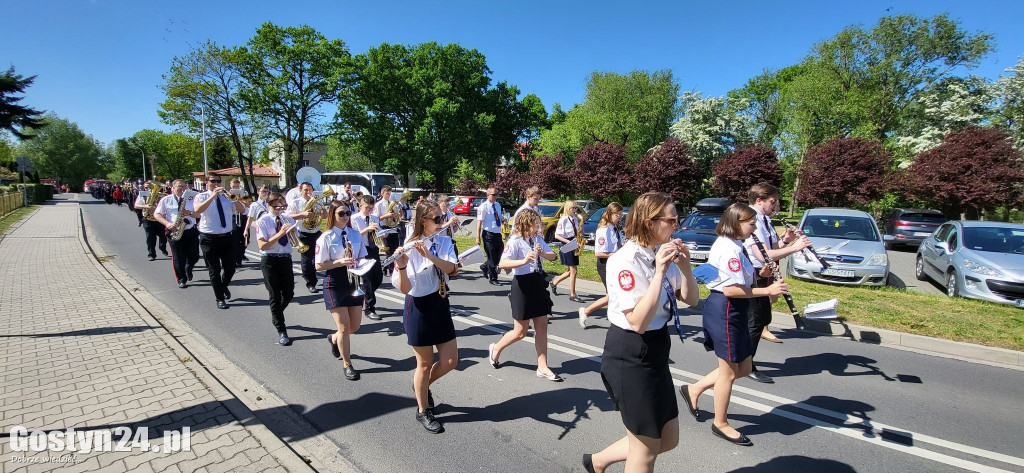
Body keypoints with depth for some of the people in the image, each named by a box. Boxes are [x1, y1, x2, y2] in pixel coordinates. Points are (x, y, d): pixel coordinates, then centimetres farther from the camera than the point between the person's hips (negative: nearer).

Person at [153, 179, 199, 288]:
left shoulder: (190, 199, 9)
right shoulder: (166, 200, 5)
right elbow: (157, 214, 5)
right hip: (174, 232, -1)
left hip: (191, 231, 2)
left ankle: (188, 269, 37)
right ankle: (181, 280, 12)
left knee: (194, 256, 4)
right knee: (178, 258, -2)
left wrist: (189, 213, -18)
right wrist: (167, 224, -11)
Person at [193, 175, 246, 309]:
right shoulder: (201, 196, 0)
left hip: (226, 237, 3)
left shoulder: (226, 197, 9)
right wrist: (213, 195, -24)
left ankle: (224, 286, 36)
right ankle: (220, 299, 14)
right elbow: (198, 210, -21)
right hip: (209, 238, -3)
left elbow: (241, 209, 0)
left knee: (230, 268, 5)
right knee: (214, 270, 3)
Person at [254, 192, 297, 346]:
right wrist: (280, 234, -23)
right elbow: (262, 245, -15)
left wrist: (292, 231, -14)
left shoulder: (287, 219, 6)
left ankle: (276, 316, 40)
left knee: (289, 294, 9)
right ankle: (281, 331, 8)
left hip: (286, 259, 4)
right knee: (275, 296, 0)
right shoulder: (263, 221, -6)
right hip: (269, 260, -4)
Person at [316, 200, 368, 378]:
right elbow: (319, 265, -9)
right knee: (344, 328, -1)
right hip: (335, 283, -5)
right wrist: (340, 262, -22)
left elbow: (362, 258, 12)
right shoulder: (326, 238, -9)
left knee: (355, 326, 12)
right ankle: (347, 365, 19)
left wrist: (359, 263, -10)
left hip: (354, 281, 5)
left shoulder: (355, 234, 4)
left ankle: (334, 338, 46)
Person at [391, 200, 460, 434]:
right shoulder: (410, 249, -16)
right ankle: (423, 411, 31)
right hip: (419, 308, -5)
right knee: (425, 363, 8)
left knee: (450, 361, 9)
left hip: (441, 305, 6)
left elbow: (453, 269, -18)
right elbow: (404, 288, -22)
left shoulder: (444, 242, 0)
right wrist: (401, 266, -40)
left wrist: (429, 255, -31)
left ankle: (422, 384, 39)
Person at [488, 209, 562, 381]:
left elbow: (552, 256, 9)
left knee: (542, 327, 8)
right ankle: (495, 348, 30)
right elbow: (502, 263, -26)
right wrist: (524, 261, -39)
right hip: (522, 285, -7)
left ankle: (543, 367, 18)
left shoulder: (538, 239, 8)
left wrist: (543, 253, -13)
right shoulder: (515, 241, -14)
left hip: (539, 284, 7)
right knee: (520, 332, 4)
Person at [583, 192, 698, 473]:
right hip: (630, 357, -9)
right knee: (646, 450, 9)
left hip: (655, 352, 9)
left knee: (668, 440, 21)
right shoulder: (626, 261, -23)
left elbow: (691, 300, 8)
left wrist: (685, 267, -9)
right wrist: (660, 273, -28)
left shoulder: (662, 253, 2)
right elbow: (638, 322, -27)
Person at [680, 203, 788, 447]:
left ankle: (693, 389, 28)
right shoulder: (729, 249, -21)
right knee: (729, 371, 7)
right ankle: (721, 424, 28)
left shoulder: (731, 245, 12)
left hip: (732, 311, 10)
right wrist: (767, 290, -20)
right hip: (725, 310, -10)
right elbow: (731, 290, -26)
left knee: (743, 367, 18)